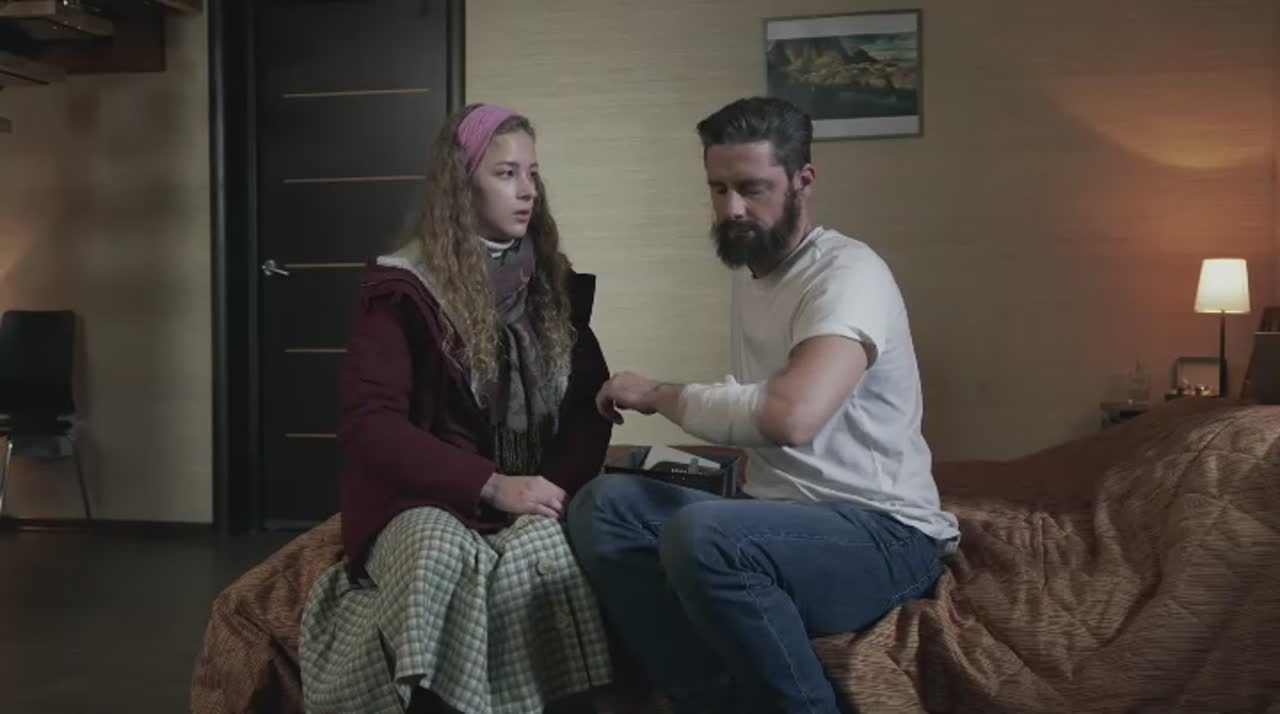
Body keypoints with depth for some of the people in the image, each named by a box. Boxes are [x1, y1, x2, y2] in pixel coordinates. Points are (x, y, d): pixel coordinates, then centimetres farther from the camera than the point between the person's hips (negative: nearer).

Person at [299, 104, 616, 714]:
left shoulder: (553, 283, 14)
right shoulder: (403, 289, -1)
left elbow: (591, 405, 11)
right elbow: (368, 423, -9)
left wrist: (561, 486, -10)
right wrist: (492, 484, -18)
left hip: (533, 502, 3)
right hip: (425, 502, -3)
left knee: (543, 557, -33)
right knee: (440, 557, -37)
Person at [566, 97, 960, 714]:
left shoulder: (849, 273, -15)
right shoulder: (749, 274, 13)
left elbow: (791, 416, -32)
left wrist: (661, 395, -17)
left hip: (883, 536, -8)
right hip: (782, 521, 8)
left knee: (703, 534, -35)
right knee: (601, 505, -10)